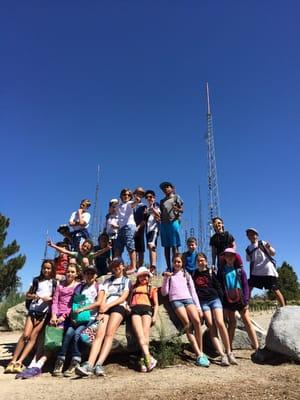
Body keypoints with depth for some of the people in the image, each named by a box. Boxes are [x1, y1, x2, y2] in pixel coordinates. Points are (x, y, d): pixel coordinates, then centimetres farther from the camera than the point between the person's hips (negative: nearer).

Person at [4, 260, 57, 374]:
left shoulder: (55, 282, 6)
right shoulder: (36, 280, 12)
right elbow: (27, 295, 12)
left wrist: (49, 298, -14)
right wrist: (33, 296, -7)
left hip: (45, 312, -1)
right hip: (33, 309, 1)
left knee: (33, 337, -6)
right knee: (25, 335, -10)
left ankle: (19, 362, -4)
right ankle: (13, 361, -3)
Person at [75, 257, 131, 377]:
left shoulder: (126, 281, 18)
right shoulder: (107, 281, 26)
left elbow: (123, 298, 4)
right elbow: (103, 297, 12)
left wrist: (108, 306, -7)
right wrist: (101, 310, -7)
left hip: (119, 307, -2)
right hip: (106, 308, 3)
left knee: (109, 334, -24)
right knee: (99, 334, -19)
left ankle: (99, 364, -36)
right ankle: (89, 365, -33)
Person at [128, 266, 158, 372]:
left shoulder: (152, 288, 25)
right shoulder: (133, 287, 30)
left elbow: (156, 304, 16)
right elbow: (129, 300, 24)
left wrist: (155, 316, 0)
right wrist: (127, 306, 2)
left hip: (147, 309, 0)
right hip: (135, 309, 0)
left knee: (145, 333, -22)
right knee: (140, 334, -22)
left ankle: (144, 360, -29)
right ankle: (149, 358, -33)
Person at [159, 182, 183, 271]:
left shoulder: (176, 197, 11)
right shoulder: (162, 201, 23)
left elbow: (182, 209, 3)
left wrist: (177, 209, -19)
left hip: (173, 222, -5)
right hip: (163, 223, 5)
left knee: (174, 245, -9)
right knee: (166, 246, 2)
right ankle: (168, 267, 5)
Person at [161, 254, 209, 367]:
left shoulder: (187, 275, 22)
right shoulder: (169, 275, 17)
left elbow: (193, 292, 18)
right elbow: (164, 293, 9)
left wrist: (198, 307, 8)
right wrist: (165, 278, -3)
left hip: (188, 299, 2)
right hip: (175, 300, -2)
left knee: (196, 321, -25)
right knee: (187, 323, -25)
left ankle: (201, 351, -16)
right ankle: (199, 355, -26)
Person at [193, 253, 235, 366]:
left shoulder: (211, 272, 8)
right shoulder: (194, 274, 10)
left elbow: (218, 286, 7)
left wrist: (221, 301, 0)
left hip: (214, 299, -1)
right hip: (203, 302, 1)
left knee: (220, 323, -18)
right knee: (211, 327, -9)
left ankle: (228, 352, -8)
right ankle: (222, 355, -10)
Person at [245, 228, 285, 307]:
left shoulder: (263, 243, 2)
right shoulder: (248, 249, 12)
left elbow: (273, 253, -6)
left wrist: (269, 248, -27)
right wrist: (251, 273, 10)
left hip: (268, 270, -4)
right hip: (256, 272, 4)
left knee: (275, 290, -1)